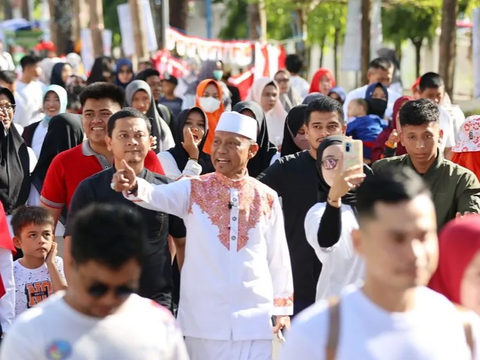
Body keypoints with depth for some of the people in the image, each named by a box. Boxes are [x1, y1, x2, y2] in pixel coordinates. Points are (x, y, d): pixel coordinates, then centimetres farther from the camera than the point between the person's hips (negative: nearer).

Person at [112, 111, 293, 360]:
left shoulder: (267, 199, 4)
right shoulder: (194, 190, 1)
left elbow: (278, 256, 10)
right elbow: (157, 196, -19)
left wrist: (282, 307, 12)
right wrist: (133, 186, -41)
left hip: (254, 321, 1)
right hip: (203, 320, 0)